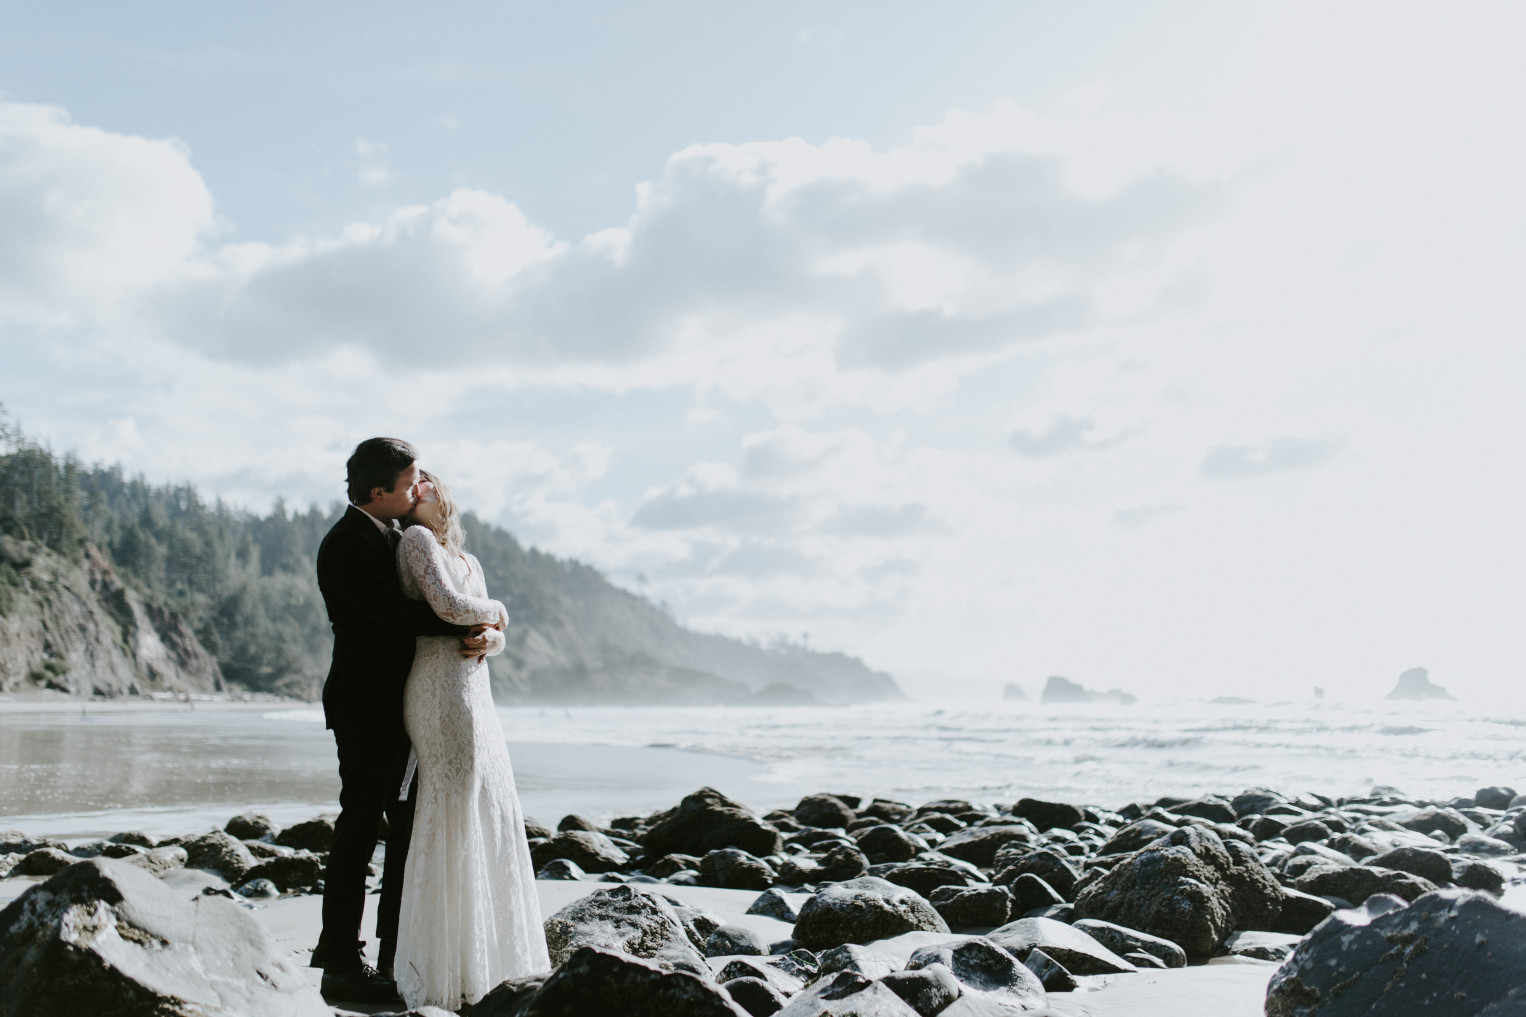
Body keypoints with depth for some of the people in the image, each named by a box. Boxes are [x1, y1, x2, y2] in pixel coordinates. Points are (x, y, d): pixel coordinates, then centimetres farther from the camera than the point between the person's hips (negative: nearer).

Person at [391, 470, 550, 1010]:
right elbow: (448, 606, -14)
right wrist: (496, 611, 3)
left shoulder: (469, 562, 23)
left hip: (473, 688, 8)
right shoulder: (416, 538, -2)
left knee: (493, 813, 8)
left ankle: (486, 955, 16)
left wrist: (487, 639, -4)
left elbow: (496, 636, 18)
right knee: (453, 814, -8)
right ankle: (445, 972, -1)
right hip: (442, 687, -8)